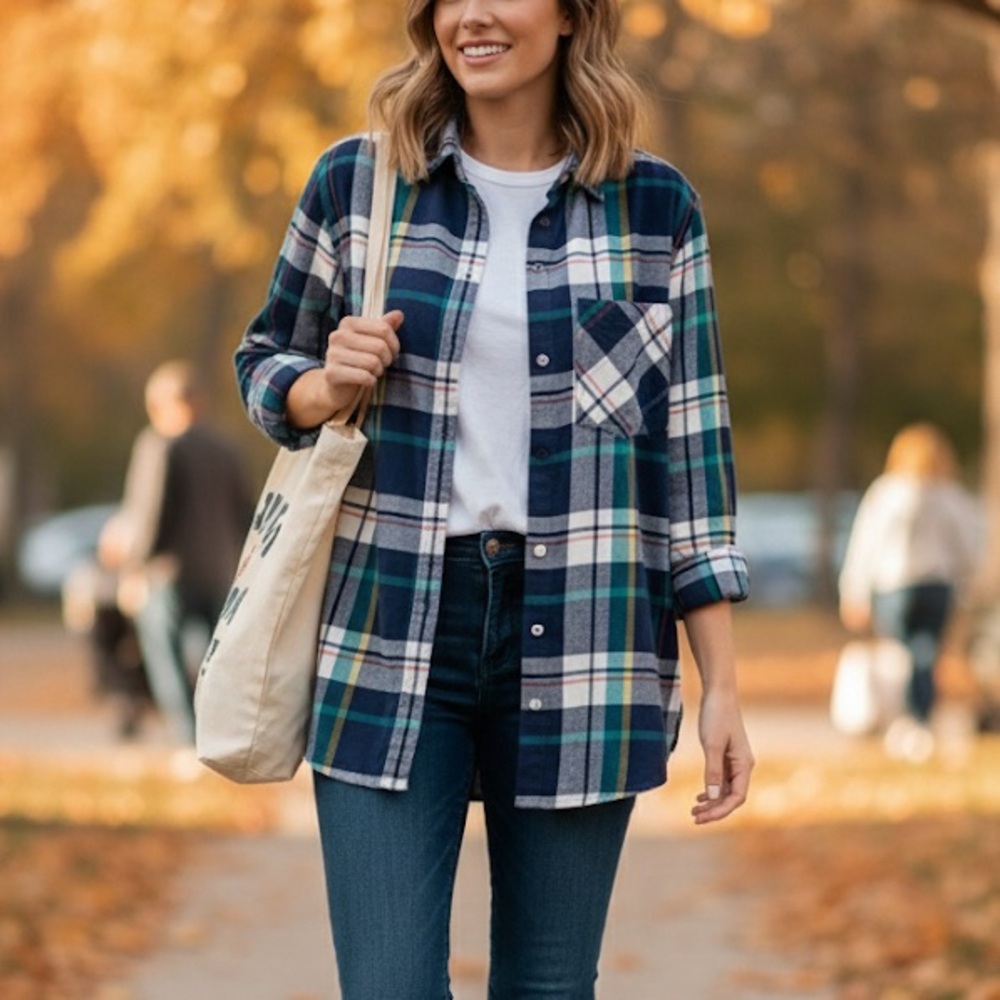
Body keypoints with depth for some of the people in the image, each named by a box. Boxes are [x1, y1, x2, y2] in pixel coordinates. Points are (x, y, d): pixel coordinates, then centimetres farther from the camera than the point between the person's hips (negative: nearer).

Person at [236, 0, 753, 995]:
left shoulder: (655, 207, 3)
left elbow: (692, 442, 4)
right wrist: (329, 388, -9)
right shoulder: (354, 183, 4)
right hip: (391, 627, 0)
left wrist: (722, 684, 1)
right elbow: (264, 362, 16)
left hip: (579, 642, 0)